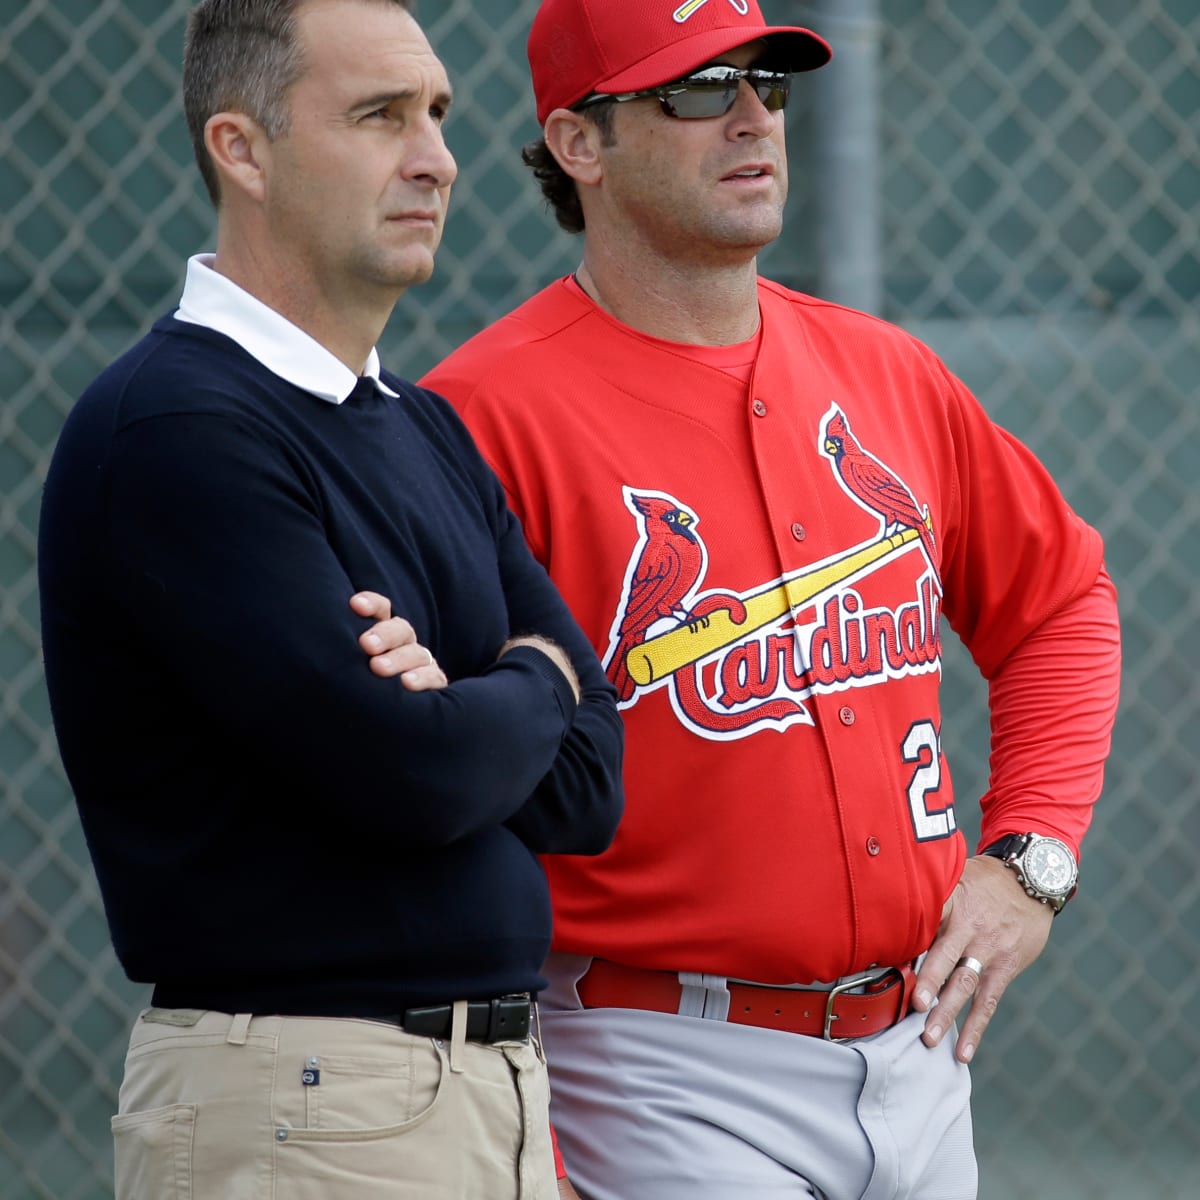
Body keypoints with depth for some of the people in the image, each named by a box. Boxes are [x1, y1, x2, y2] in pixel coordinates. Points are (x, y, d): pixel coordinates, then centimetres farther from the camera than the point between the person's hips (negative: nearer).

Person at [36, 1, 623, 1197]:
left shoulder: (426, 428, 15)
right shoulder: (177, 426, -13)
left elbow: (589, 782, 10)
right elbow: (412, 776, -19)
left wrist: (444, 710, -10)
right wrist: (529, 688, 1)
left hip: (499, 1084, 8)